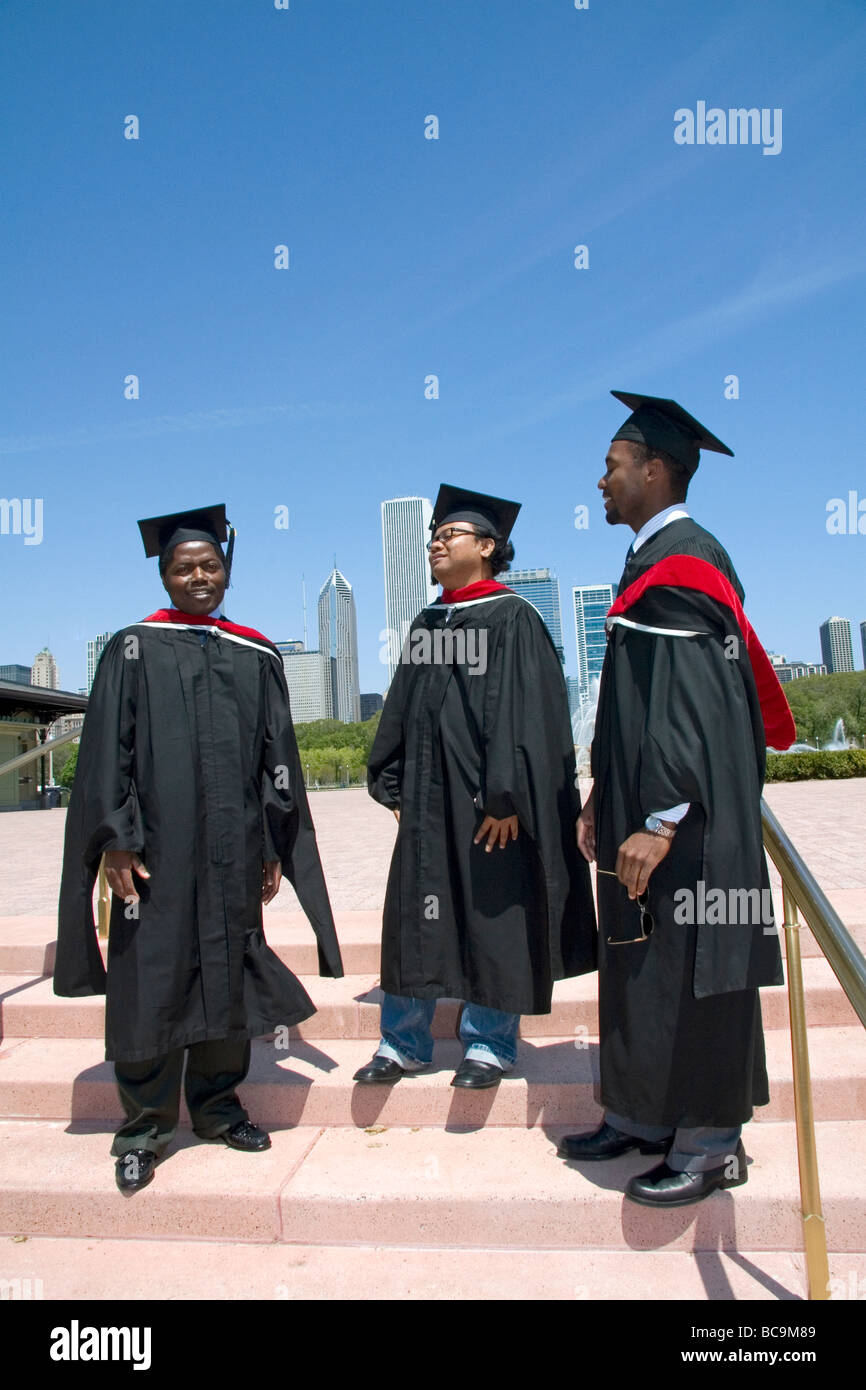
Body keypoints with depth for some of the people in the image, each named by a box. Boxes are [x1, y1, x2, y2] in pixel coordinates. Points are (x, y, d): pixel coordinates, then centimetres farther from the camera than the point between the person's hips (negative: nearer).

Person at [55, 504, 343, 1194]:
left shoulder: (257, 657, 10)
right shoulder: (134, 649, 3)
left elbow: (277, 754, 10)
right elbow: (107, 749, -2)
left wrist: (274, 846, 6)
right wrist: (116, 841, -9)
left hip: (233, 852, 3)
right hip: (157, 847, -3)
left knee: (229, 975, 10)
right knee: (153, 980, 3)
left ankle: (218, 1104, 28)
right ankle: (145, 1125, 19)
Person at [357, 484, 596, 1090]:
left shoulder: (513, 617, -6)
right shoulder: (426, 623, 15)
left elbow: (522, 709, -13)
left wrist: (505, 795, -19)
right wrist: (393, 784, 11)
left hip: (487, 798, -6)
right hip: (428, 794, 7)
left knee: (492, 915, 4)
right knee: (415, 912, 9)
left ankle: (490, 1042, 19)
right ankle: (405, 1041, 22)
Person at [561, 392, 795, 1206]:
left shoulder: (684, 564, -15)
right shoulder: (654, 560, 15)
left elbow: (692, 704, -23)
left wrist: (660, 821, -24)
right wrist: (603, 797, 18)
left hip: (686, 825, -10)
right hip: (643, 811, 10)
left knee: (687, 975, 1)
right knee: (640, 970, 16)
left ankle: (710, 1145, 16)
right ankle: (641, 1118, 29)